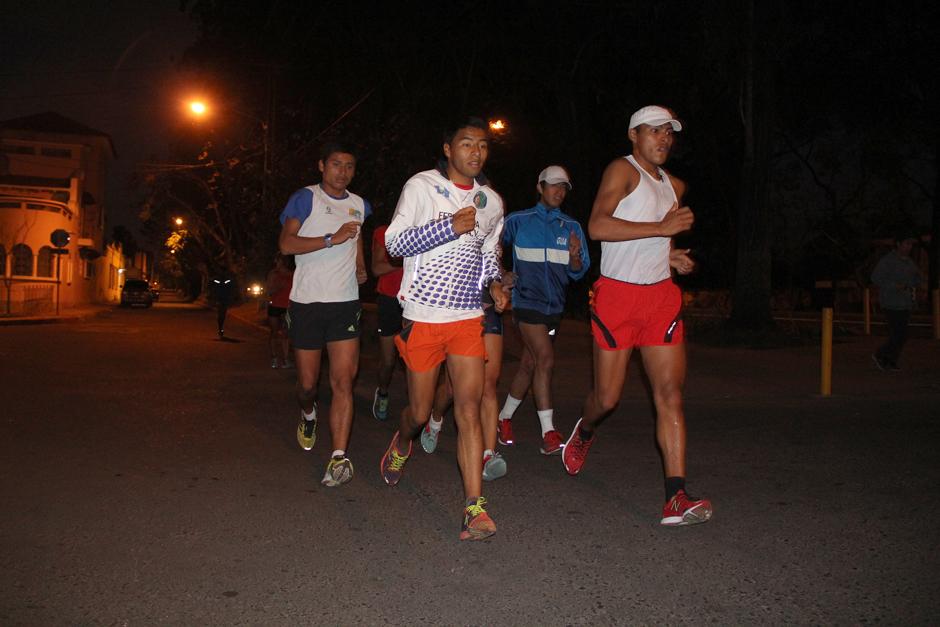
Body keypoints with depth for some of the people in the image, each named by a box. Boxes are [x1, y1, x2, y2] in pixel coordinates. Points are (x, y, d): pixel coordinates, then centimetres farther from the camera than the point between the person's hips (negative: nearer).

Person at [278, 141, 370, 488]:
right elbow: (286, 244, -15)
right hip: (307, 303, -3)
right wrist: (333, 238, -22)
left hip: (345, 303, 3)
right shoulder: (306, 198, -2)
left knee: (343, 382, -9)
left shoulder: (359, 205, 14)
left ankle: (339, 458, -11)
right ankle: (308, 415, 40)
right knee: (307, 383, 5)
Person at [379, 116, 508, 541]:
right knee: (420, 412, 7)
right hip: (422, 315, -3)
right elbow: (395, 242, -7)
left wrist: (495, 284, 5)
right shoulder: (421, 187, -2)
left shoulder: (491, 201, 12)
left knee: (469, 407, -8)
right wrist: (449, 226, -19)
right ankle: (401, 446, 44)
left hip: (468, 318, 3)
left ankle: (475, 508, -8)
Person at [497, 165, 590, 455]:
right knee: (545, 359, -17)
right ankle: (549, 434, -15)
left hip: (554, 304, 4)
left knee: (529, 364, 11)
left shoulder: (572, 227, 8)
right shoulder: (518, 221, 0)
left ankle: (504, 418, 28)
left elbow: (578, 272, 4)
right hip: (527, 301, -4)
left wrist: (574, 255, -15)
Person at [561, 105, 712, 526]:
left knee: (670, 393, -5)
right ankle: (584, 433, 39)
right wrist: (662, 228, -20)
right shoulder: (623, 170, -4)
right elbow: (598, 226, -20)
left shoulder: (673, 185, 21)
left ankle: (676, 499, -7)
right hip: (617, 295, -6)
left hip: (662, 295, 6)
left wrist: (670, 256, 13)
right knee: (608, 397, 3)